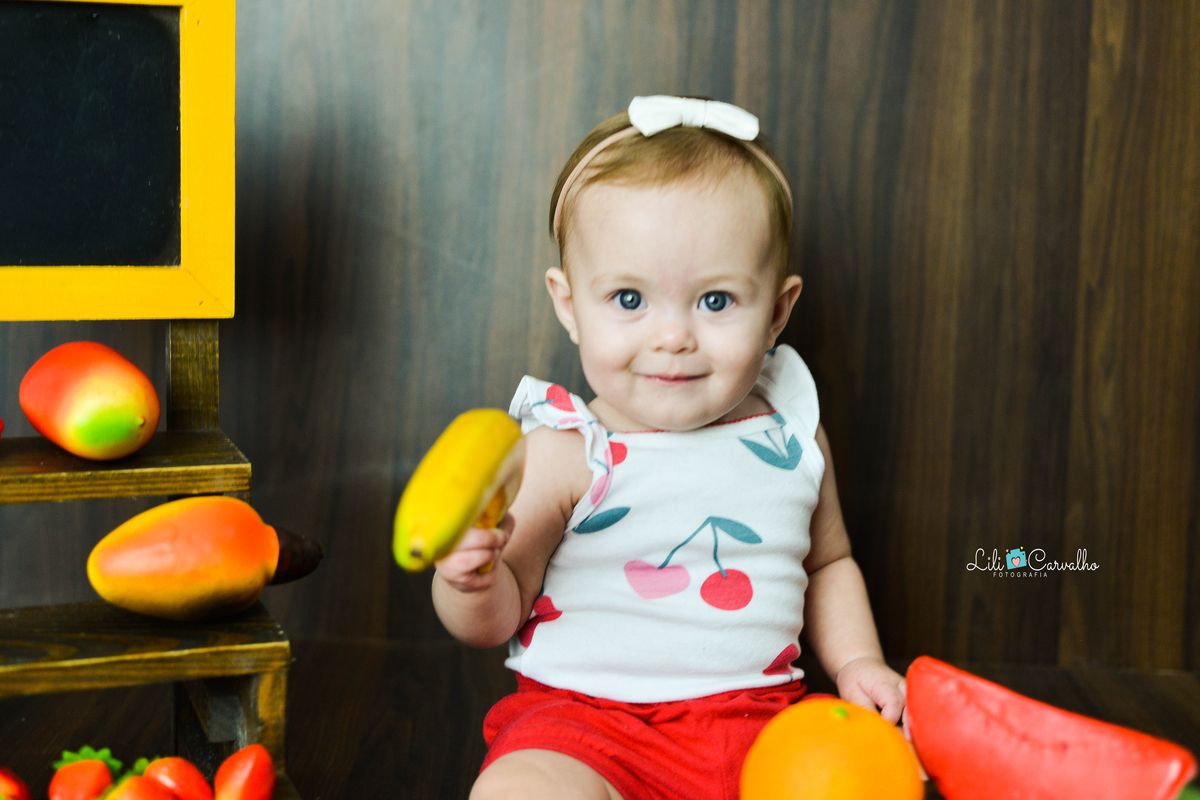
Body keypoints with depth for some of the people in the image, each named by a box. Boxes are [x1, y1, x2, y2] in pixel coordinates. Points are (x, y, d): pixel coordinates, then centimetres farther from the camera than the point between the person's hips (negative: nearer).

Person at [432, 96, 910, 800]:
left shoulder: (793, 436, 7)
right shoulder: (567, 453, -6)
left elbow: (828, 563, 24)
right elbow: (498, 620, -4)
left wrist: (856, 661, 9)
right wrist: (474, 580, -26)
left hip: (761, 716, 4)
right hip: (586, 714, -4)